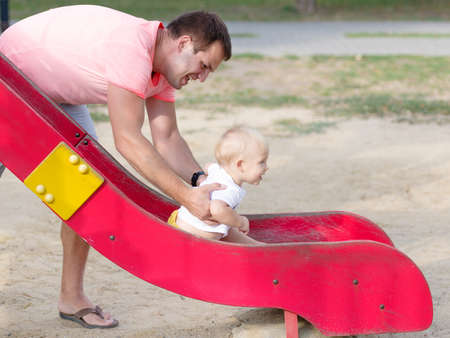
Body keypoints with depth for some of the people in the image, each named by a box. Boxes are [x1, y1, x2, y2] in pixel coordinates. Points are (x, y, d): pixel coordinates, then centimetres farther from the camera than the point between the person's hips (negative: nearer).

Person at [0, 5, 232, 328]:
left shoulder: (164, 62, -7)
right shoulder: (132, 49, -37)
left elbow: (166, 138, -8)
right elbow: (127, 140, -40)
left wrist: (200, 178, -26)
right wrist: (187, 196, -41)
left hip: (56, 94, 8)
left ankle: (72, 297, 4)